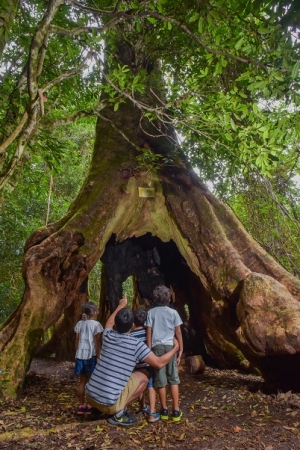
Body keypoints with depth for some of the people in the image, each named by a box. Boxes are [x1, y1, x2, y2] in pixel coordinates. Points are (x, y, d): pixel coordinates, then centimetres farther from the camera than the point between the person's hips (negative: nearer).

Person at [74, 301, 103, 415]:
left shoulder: (79, 324, 5)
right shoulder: (96, 324, -10)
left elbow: (77, 341, 9)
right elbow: (97, 343, -10)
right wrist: (99, 357, -5)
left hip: (80, 356, 5)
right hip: (91, 356, -5)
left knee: (82, 381, 14)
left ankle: (81, 405, 20)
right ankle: (89, 406, 11)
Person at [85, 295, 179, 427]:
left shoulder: (108, 336, 1)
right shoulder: (136, 344, -14)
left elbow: (109, 322, 27)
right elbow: (159, 363, -7)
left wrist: (121, 306, 41)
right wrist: (175, 348, 8)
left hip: (90, 396, 6)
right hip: (108, 402, -6)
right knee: (143, 376, 8)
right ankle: (118, 413, 3)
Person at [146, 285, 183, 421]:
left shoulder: (151, 313, 3)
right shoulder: (173, 312, 4)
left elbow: (149, 333, 0)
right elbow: (178, 333, 2)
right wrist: (180, 350, 8)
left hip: (157, 347, 0)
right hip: (170, 346, 1)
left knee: (160, 380, 8)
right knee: (174, 379, 10)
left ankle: (164, 410, 18)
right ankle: (176, 411, 11)